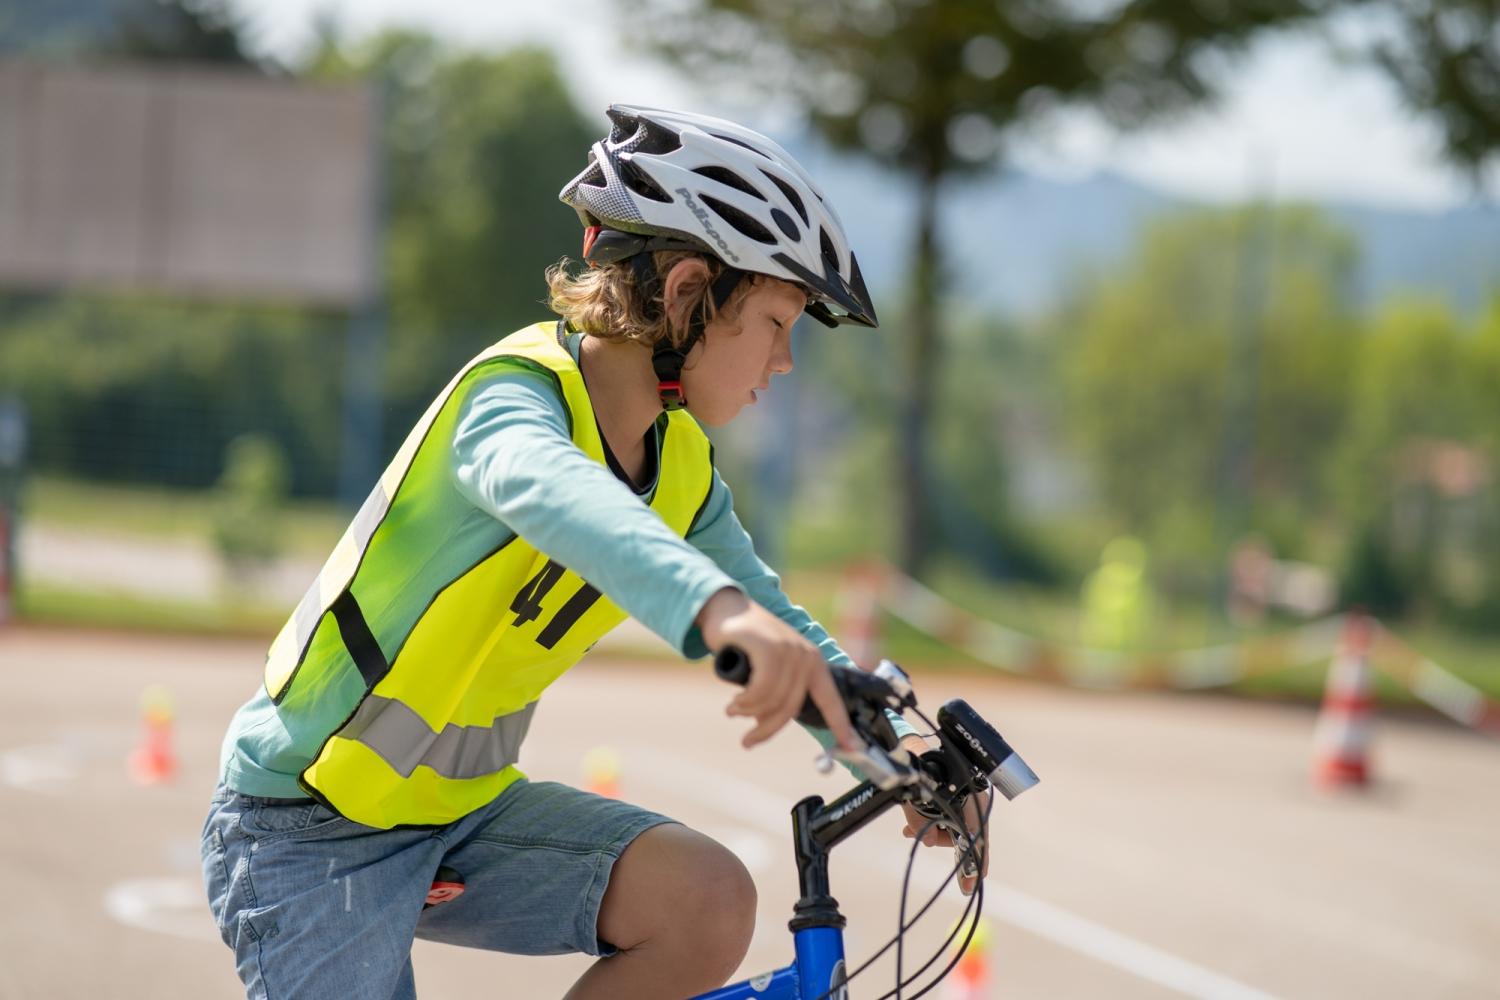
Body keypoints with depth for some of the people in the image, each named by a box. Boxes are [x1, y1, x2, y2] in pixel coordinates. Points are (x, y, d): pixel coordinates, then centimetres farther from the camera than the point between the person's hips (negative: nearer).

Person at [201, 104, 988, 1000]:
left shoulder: (682, 464, 2)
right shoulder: (515, 394, -23)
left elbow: (768, 606, 7)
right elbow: (548, 491, -45)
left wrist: (895, 741, -12)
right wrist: (715, 609, -65)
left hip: (467, 811, 7)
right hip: (311, 829, -7)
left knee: (709, 905, -16)